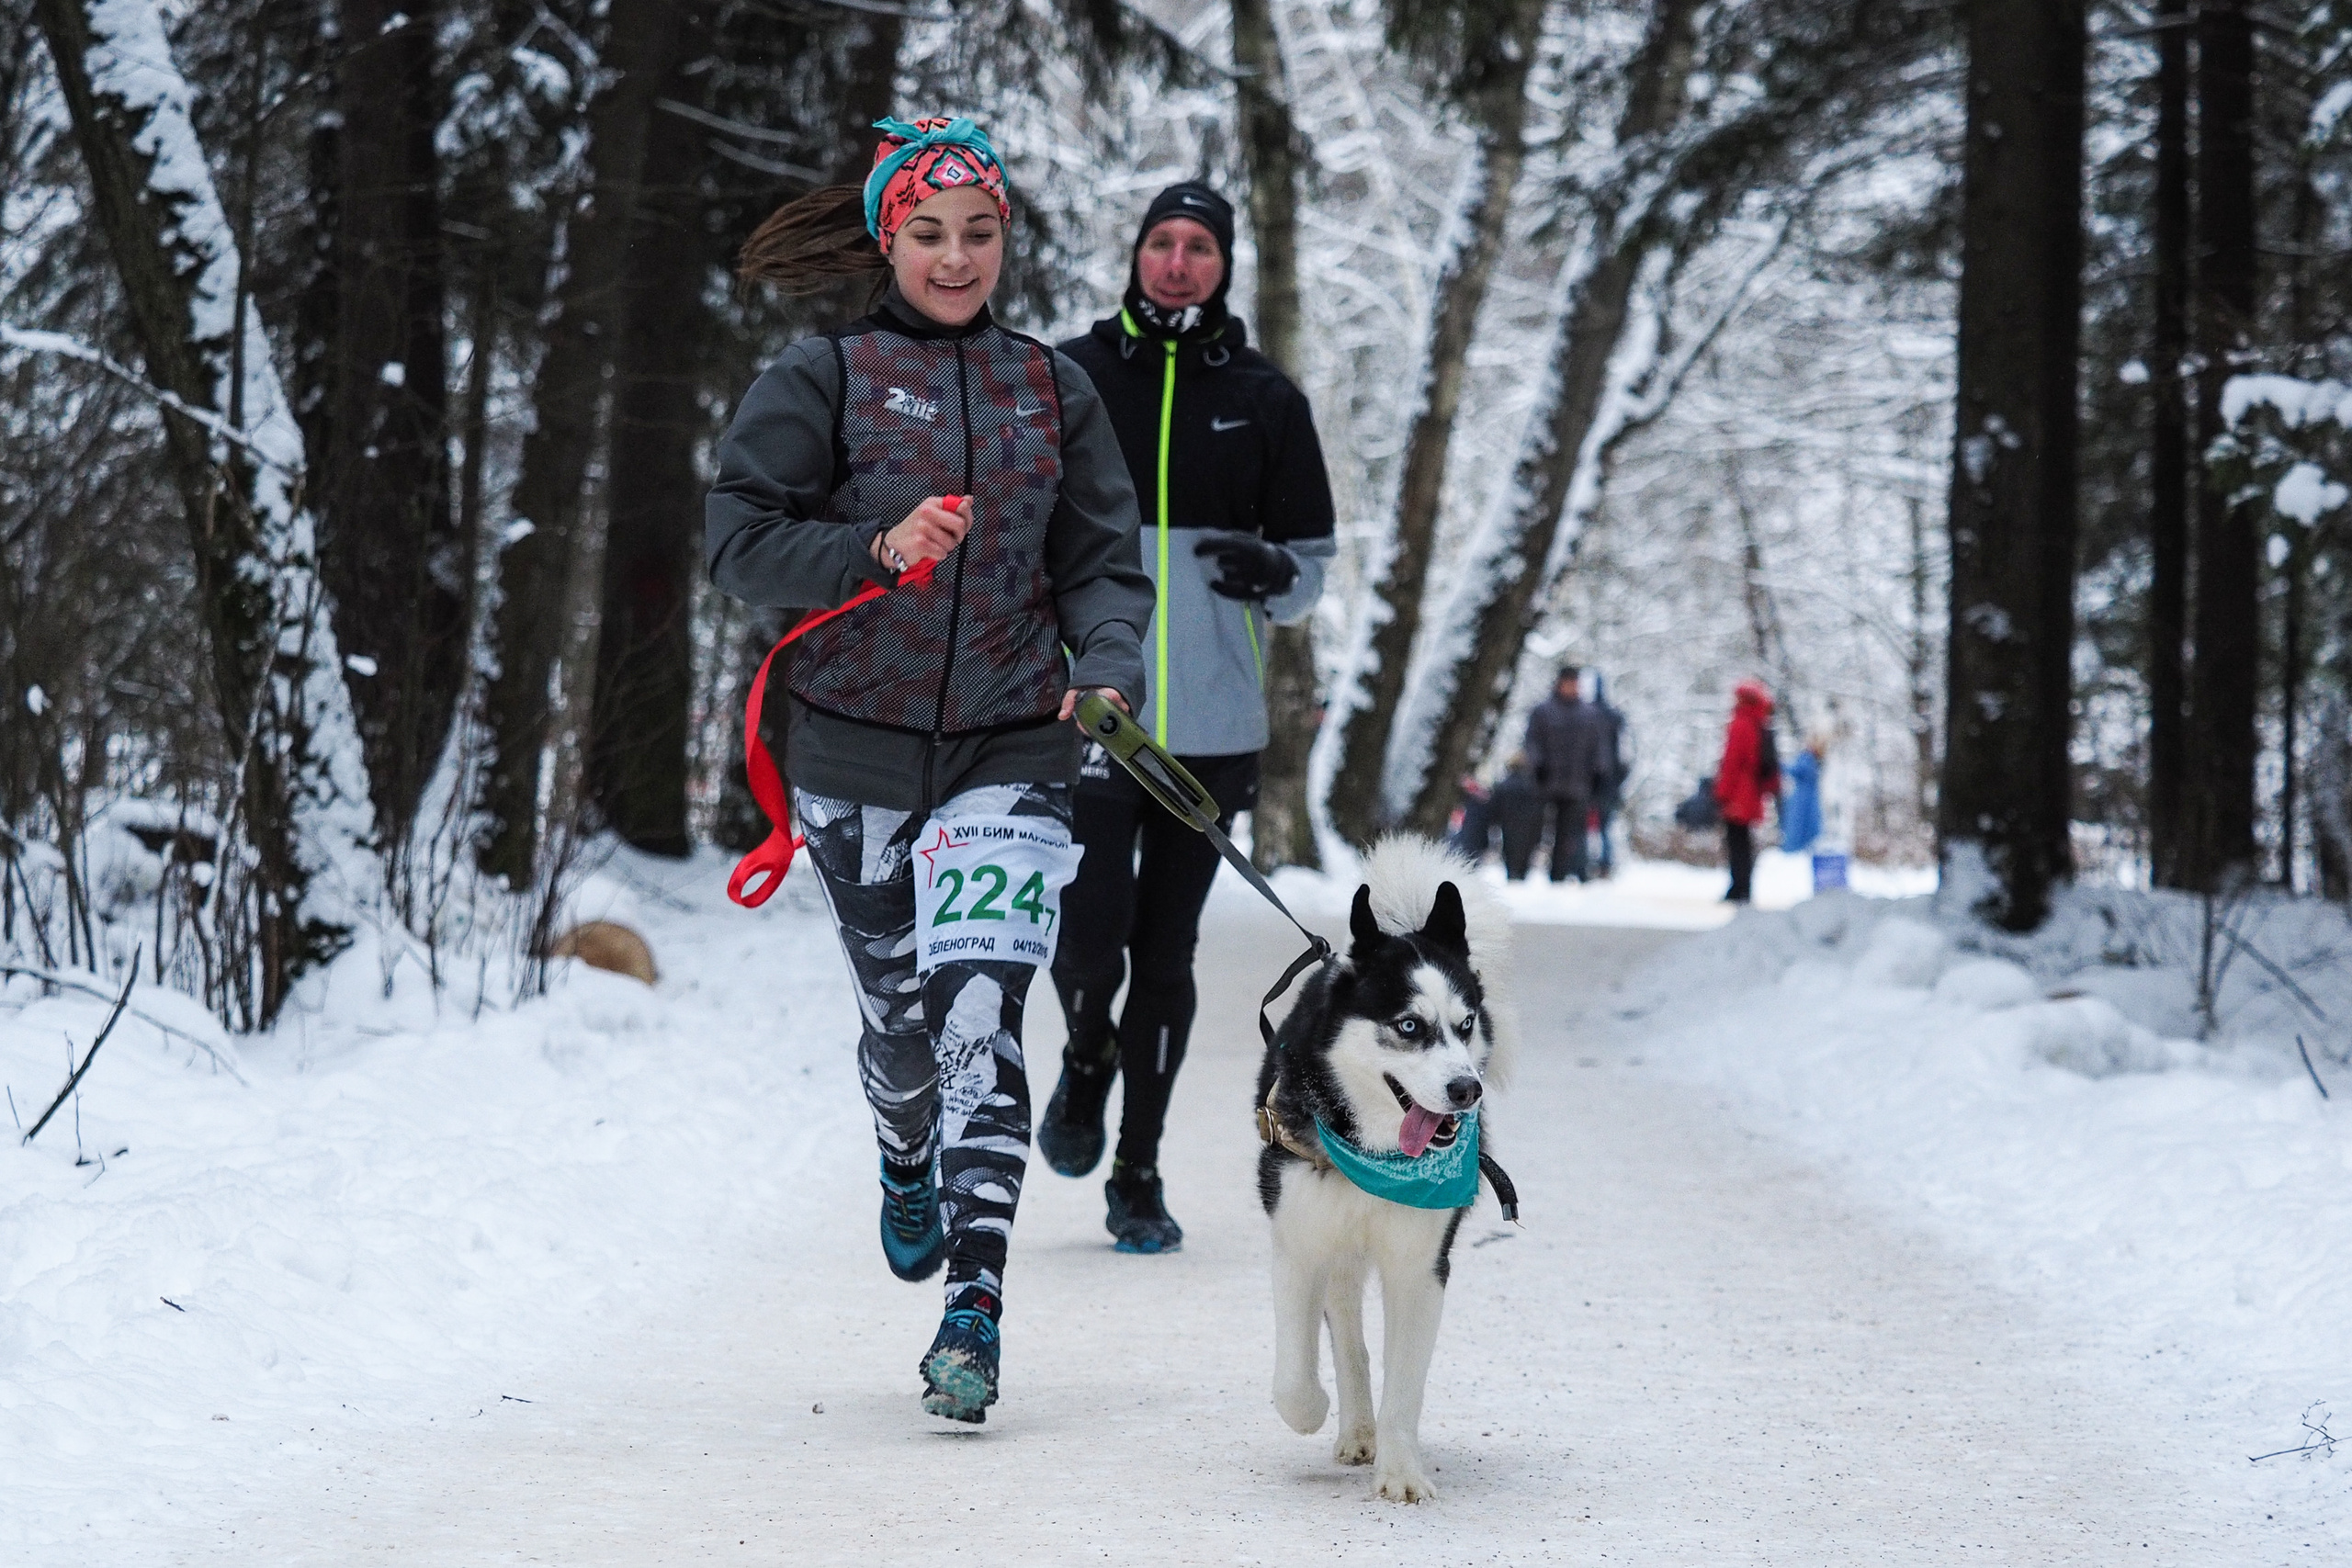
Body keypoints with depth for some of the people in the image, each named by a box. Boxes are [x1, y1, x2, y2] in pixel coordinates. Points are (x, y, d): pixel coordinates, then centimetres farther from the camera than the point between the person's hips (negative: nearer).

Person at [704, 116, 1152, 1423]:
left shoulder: (1054, 390, 9)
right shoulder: (824, 379, 1)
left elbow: (1103, 561, 10)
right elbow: (738, 538, -3)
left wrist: (1109, 668, -9)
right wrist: (873, 551, -19)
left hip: (1012, 751, 0)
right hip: (859, 749, 0)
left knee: (981, 1012, -14)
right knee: (902, 1011, 10)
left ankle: (974, 1314, -17)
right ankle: (909, 1159, 47)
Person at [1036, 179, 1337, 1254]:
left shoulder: (1265, 400, 8)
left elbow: (1312, 560, 14)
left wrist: (1274, 574, -9)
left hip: (1213, 726, 1)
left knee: (1165, 957, 5)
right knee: (1090, 945, -9)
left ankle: (1139, 1174, 16)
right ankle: (1087, 1060, 25)